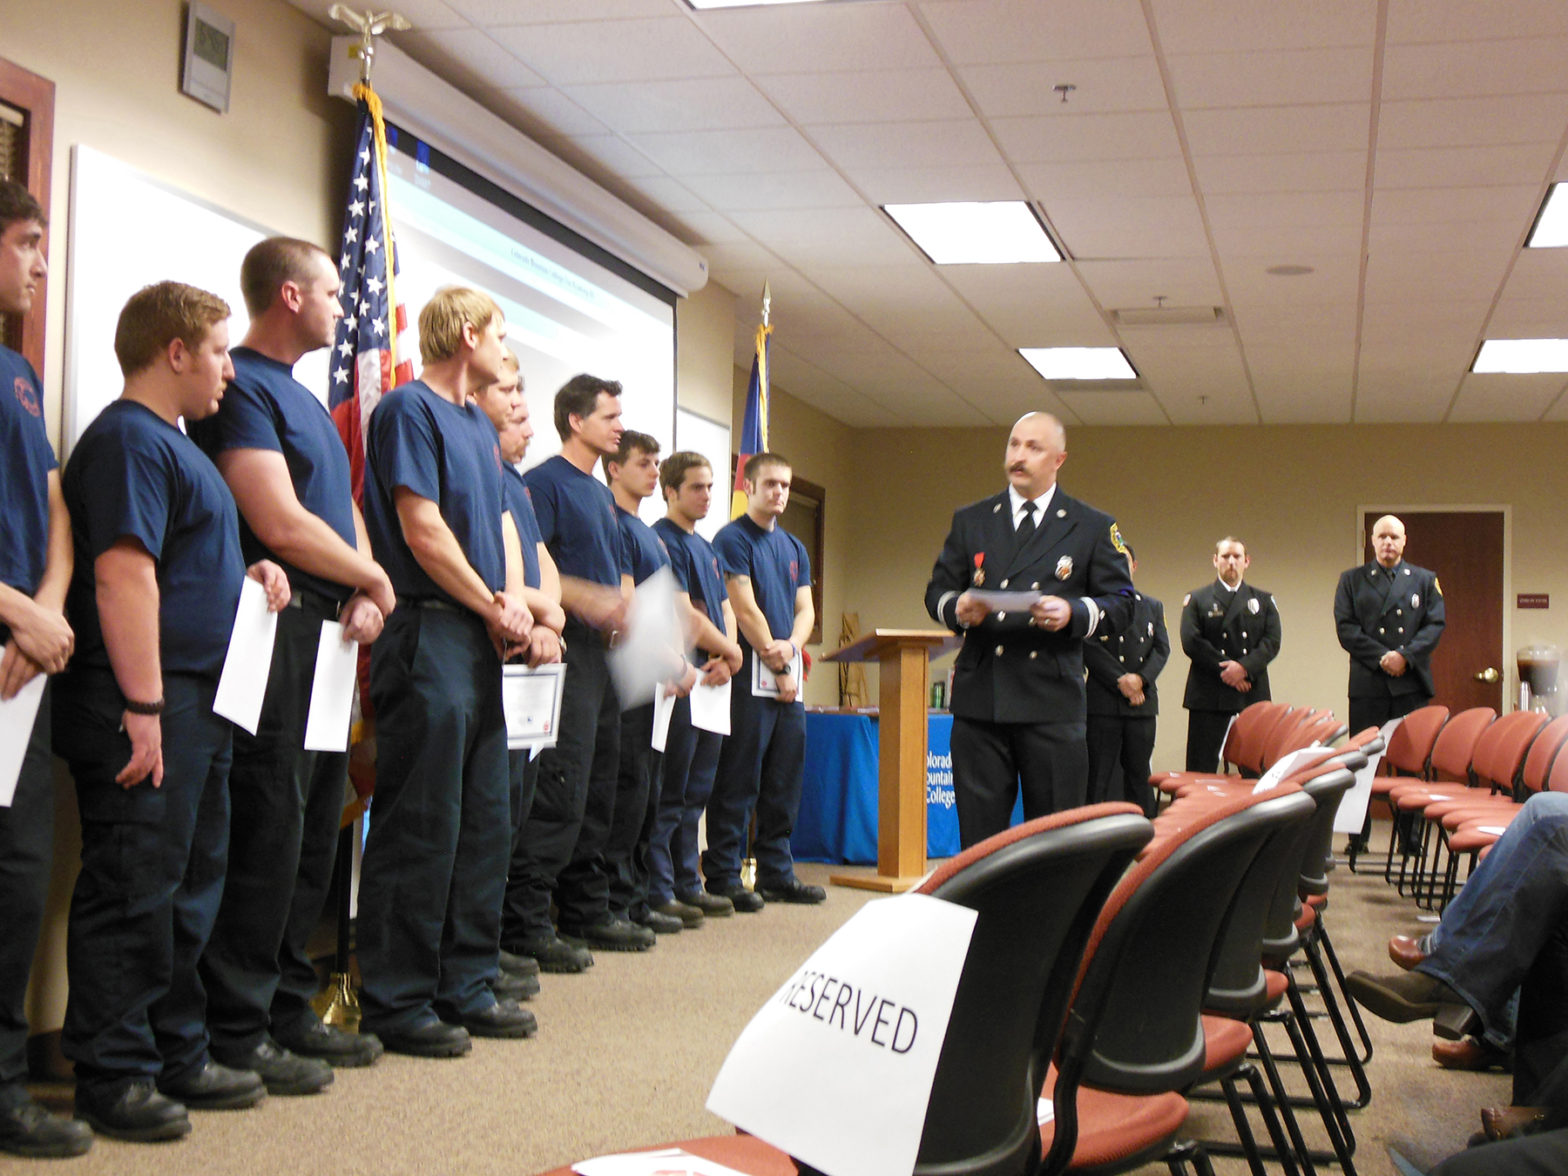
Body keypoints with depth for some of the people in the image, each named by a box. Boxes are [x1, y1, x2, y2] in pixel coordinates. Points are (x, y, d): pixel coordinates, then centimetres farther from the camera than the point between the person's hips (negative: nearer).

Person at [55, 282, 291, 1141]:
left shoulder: (171, 444, 21)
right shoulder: (128, 440, -12)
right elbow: (123, 574, -21)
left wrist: (245, 576, 11)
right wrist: (143, 707, -25)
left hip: (197, 704, 11)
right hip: (144, 710, -11)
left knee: (189, 888, 15)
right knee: (131, 892, -5)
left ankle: (177, 1056, 25)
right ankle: (111, 1076, 4)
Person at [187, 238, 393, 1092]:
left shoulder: (301, 397, 21)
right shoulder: (242, 387, -10)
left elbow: (342, 509, 20)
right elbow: (280, 524, -18)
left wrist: (364, 597, 1)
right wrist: (373, 578, -4)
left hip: (326, 634, 10)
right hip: (278, 628, -10)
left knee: (315, 829, 13)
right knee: (269, 828, -8)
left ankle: (287, 1008, 22)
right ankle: (235, 1033, -1)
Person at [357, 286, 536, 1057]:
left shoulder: (478, 426, 20)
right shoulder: (409, 409, -7)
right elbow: (423, 530, -14)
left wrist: (512, 602, 1)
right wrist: (495, 608, -7)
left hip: (481, 640, 9)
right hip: (428, 630, -9)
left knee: (484, 820, 11)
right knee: (421, 823, -7)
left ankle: (467, 986, 19)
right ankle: (397, 1002, 1)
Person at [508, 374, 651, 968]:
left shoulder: (601, 494, 22)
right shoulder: (544, 481, -6)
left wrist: (624, 608, 7)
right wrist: (584, 598, -24)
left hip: (604, 651, 10)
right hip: (567, 649, -9)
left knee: (598, 791, 12)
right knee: (561, 788, -14)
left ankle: (587, 912, 20)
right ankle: (524, 923, -11)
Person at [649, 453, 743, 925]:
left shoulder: (706, 547, 20)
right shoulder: (663, 540, -9)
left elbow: (725, 608, 17)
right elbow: (683, 615, -16)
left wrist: (725, 660, -2)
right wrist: (731, 652, -4)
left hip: (711, 684, 9)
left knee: (695, 793, 13)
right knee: (669, 794, -6)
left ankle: (688, 885, 20)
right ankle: (658, 892, -2)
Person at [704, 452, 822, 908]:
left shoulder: (794, 548, 19)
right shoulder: (732, 539, -4)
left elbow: (805, 609, 14)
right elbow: (745, 610, -10)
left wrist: (791, 645, -8)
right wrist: (778, 667, -10)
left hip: (789, 674, 7)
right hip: (749, 671, -7)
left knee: (784, 782, 10)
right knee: (738, 781, -5)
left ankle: (777, 874, 17)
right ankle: (723, 878, 0)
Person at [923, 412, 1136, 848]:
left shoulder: (1094, 528, 8)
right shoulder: (969, 521, 15)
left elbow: (1120, 603, 5)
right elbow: (937, 591, 14)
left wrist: (1073, 614, -15)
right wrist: (957, 608, -9)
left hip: (1053, 701, -2)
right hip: (979, 698, 2)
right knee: (978, 834, 3)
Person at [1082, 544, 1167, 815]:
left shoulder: (1153, 607, 17)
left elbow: (1162, 649, 7)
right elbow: (1088, 648, -8)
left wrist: (1140, 678, -10)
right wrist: (1120, 680, -15)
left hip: (1142, 702, 4)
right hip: (1103, 702, -4)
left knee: (1139, 773, 7)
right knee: (1099, 775, -3)